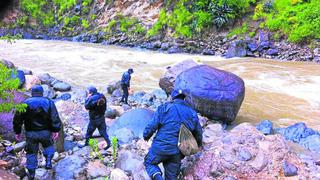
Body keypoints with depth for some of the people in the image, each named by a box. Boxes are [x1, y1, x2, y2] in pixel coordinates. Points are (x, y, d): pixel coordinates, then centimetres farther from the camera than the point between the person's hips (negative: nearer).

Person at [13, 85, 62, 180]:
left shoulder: (25, 103, 1)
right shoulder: (49, 102, -2)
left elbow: (17, 118, 0)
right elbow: (55, 118, -9)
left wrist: (17, 132, 7)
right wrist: (56, 130, -6)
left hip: (30, 133, 0)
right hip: (45, 132, 0)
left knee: (31, 152, 12)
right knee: (48, 146, 26)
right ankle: (48, 161, 7)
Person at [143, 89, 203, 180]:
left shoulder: (163, 108, -3)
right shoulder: (192, 113, 8)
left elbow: (152, 126, -9)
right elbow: (198, 132, 17)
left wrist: (146, 136, 11)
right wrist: (199, 144, 38)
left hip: (161, 147, -3)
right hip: (177, 152, 3)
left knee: (149, 162, 19)